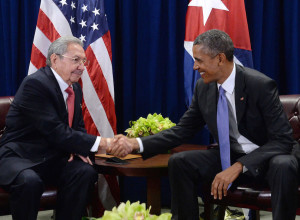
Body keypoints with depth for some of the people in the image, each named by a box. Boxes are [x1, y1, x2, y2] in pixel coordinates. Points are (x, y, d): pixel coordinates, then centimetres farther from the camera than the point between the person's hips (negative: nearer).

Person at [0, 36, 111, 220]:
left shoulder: (75, 88, 9)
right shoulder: (35, 84, -19)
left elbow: (79, 127, 17)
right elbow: (56, 133, -25)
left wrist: (77, 147, -8)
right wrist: (100, 143, -27)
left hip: (53, 159, 7)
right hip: (19, 157, -7)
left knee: (85, 171, -20)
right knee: (30, 180, -37)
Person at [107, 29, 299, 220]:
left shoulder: (260, 85, -21)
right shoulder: (204, 87, -3)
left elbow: (283, 140, -22)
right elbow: (183, 131, 5)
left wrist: (238, 167, -31)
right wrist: (136, 144, -7)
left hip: (269, 157, -5)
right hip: (230, 156, 6)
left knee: (284, 166, -38)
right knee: (179, 162, -11)